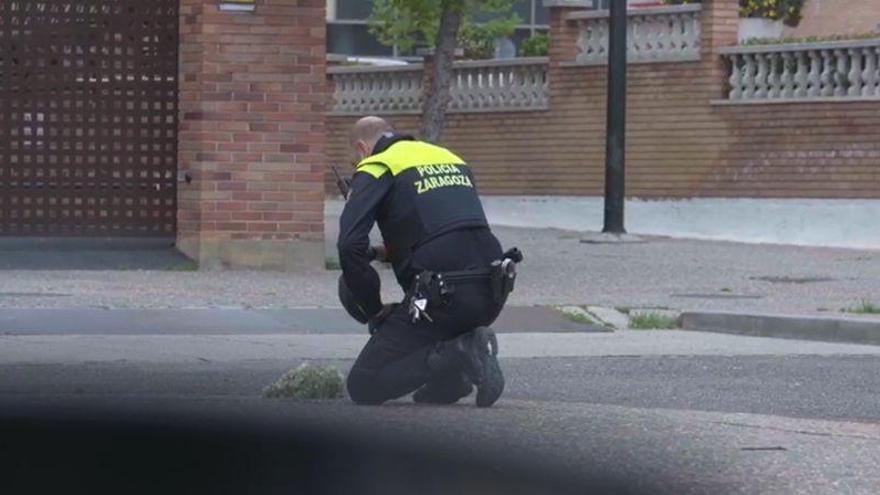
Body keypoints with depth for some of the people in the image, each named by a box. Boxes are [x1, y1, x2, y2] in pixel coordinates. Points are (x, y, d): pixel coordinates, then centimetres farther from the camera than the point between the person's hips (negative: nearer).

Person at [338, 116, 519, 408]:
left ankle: (453, 358, -14)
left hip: (442, 299, -7)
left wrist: (375, 312, 0)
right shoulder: (449, 157, 24)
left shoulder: (375, 168, 3)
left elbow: (350, 246, -12)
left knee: (363, 386, 7)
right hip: (492, 296, 7)